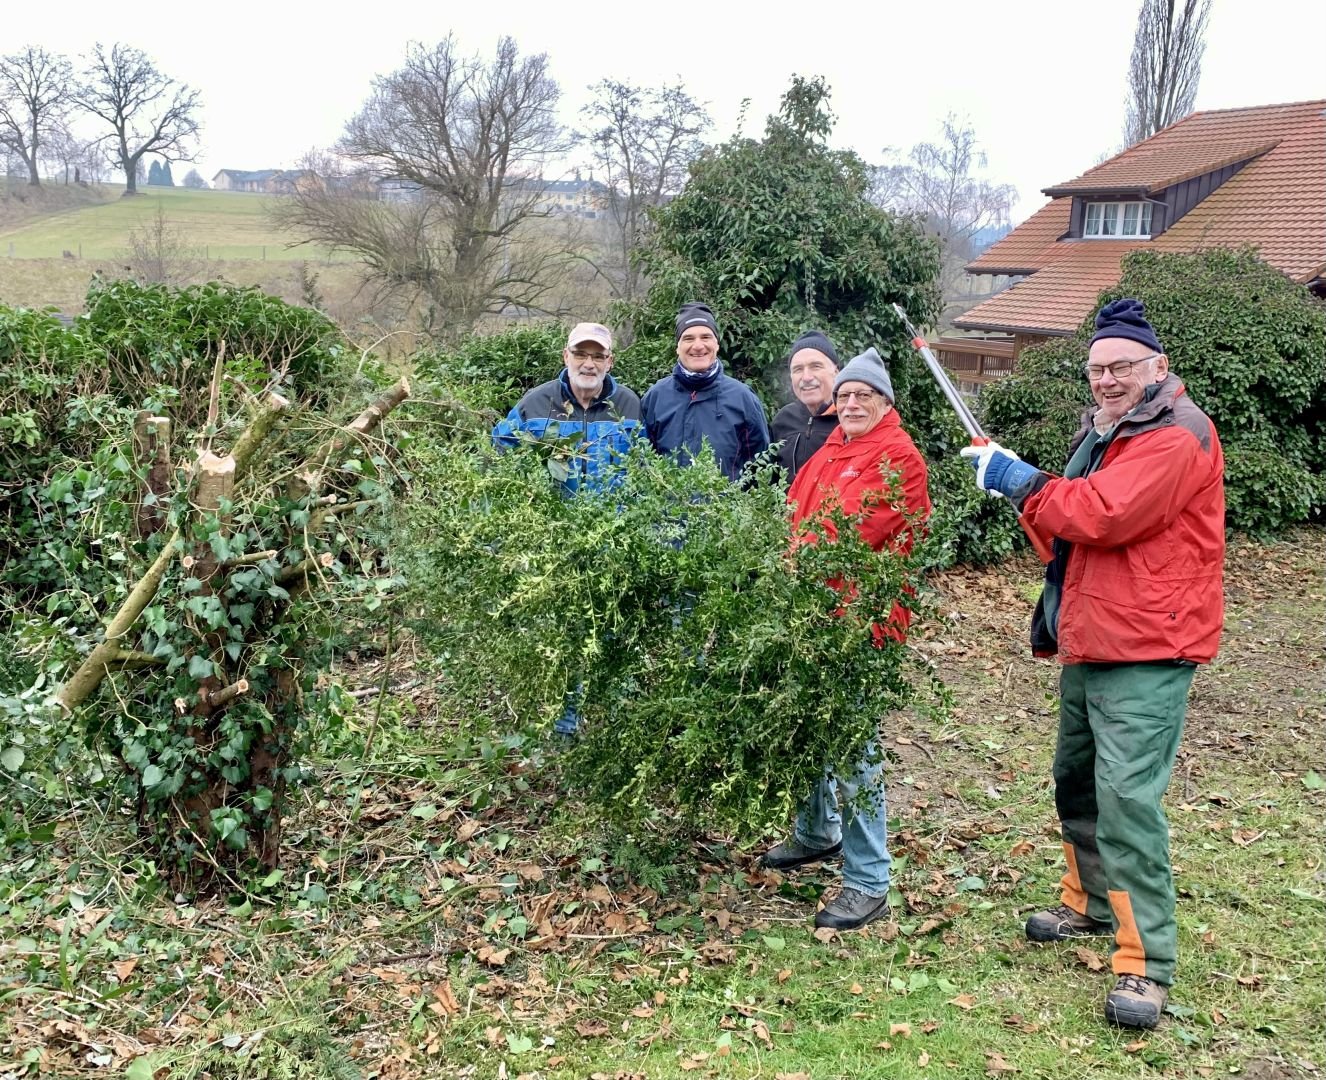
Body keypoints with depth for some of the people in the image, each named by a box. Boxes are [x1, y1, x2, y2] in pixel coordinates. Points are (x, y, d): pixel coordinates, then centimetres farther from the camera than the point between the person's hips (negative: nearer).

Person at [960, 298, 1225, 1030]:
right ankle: (1090, 904, 39)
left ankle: (1145, 964, -8)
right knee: (1076, 780, 20)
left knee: (1126, 796, -14)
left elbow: (1101, 514, -26)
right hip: (1089, 643, 10)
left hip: (1146, 652, -10)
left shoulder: (1176, 438, -16)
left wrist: (1018, 480, -15)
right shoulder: (1103, 431, 16)